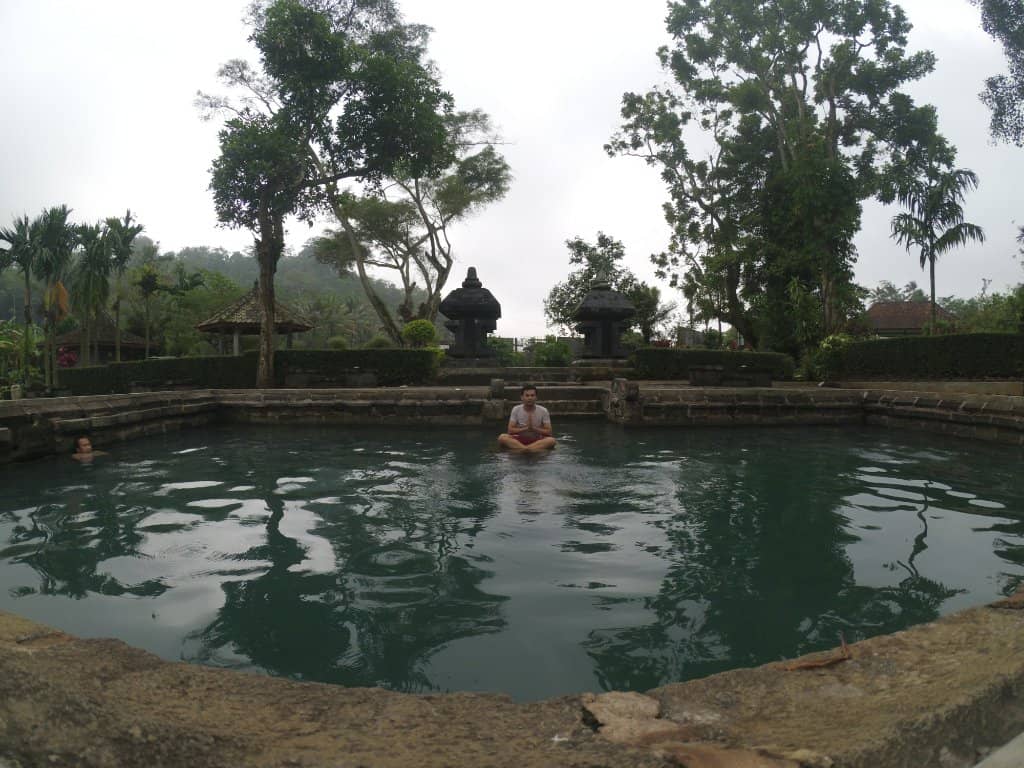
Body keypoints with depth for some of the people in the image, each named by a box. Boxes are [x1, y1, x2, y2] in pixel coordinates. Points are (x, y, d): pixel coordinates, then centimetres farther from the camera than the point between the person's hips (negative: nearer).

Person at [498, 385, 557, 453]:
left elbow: (548, 432, -6)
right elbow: (510, 431, -7)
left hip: (537, 441, 0)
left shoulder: (543, 411, -4)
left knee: (551, 440, -32)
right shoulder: (516, 410, -3)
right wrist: (526, 428, -20)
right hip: (520, 440, 0)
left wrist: (533, 428, -19)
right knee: (502, 437, -29)